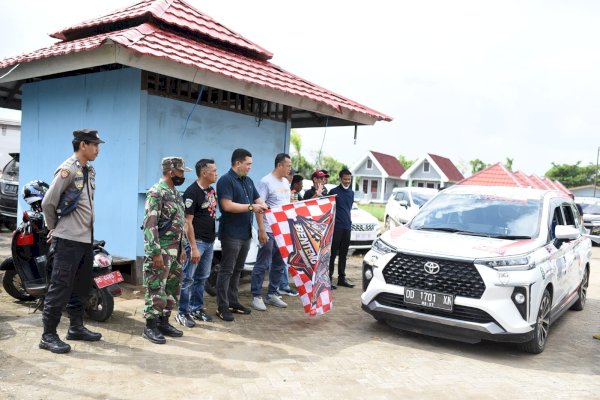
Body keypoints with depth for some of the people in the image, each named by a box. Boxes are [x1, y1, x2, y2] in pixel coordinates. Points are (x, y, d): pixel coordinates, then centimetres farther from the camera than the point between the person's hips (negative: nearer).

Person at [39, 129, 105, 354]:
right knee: (61, 287, -4)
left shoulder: (90, 171, 13)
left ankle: (76, 327, 27)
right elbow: (48, 203, -13)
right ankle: (48, 335, 3)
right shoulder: (68, 170, -13)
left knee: (82, 286, 15)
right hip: (68, 239, -8)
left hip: (87, 238, 9)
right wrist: (53, 227, 0)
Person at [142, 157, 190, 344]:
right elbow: (150, 224, -20)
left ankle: (164, 322, 23)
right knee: (156, 289, -3)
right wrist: (156, 252, -23)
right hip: (160, 250, -9)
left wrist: (182, 248, 18)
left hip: (175, 250, 9)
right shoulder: (156, 192, -14)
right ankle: (150, 326, 7)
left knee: (172, 288, 13)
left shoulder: (176, 193, 14)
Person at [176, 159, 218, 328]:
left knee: (202, 277, 15)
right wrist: (193, 247, -20)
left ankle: (196, 308, 26)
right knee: (188, 278, 0)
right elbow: (187, 222, -17)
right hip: (197, 241, -8)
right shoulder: (192, 192, -14)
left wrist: (212, 238, 16)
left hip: (209, 241, 8)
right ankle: (182, 312, 8)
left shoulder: (212, 190, 11)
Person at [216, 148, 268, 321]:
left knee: (237, 270, 14)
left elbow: (258, 200, 17)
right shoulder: (226, 180, -11)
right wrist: (251, 207, -17)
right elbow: (227, 206, -21)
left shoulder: (248, 181, 15)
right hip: (231, 233, -8)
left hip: (245, 232, 8)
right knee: (226, 270, -3)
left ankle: (233, 302, 23)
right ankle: (222, 307, 2)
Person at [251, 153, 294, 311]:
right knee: (262, 265, -1)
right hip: (269, 231, -8)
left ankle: (272, 294, 24)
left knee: (279, 265, 13)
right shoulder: (266, 181, -10)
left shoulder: (286, 183, 13)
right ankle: (256, 296, 7)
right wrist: (262, 230, -20)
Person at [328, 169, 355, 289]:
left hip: (347, 227, 6)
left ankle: (342, 278, 17)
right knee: (333, 253, -4)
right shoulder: (334, 192, -3)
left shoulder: (351, 193, 14)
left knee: (343, 254, 11)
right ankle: (329, 278, 1)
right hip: (336, 227, -6)